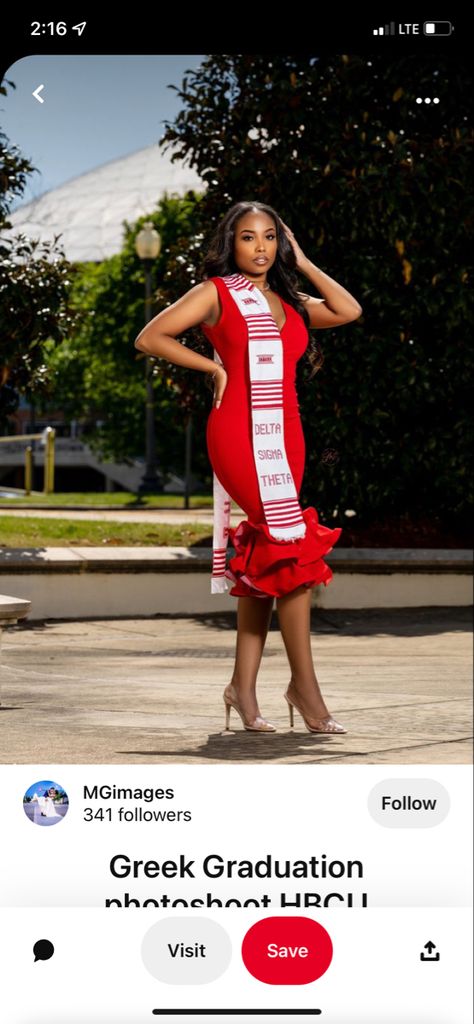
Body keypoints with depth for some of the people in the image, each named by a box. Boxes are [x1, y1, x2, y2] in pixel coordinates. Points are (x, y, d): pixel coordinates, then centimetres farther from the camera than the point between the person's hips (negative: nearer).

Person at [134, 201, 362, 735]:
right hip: (240, 432, -6)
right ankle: (304, 683, -9)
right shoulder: (214, 293, 2)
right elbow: (149, 338, -3)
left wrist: (303, 263, 10)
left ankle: (243, 686, 11)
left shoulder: (288, 302, 18)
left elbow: (348, 311, 6)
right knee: (295, 547, -14)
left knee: (264, 558, 6)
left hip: (284, 435, 7)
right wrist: (213, 367, -4)